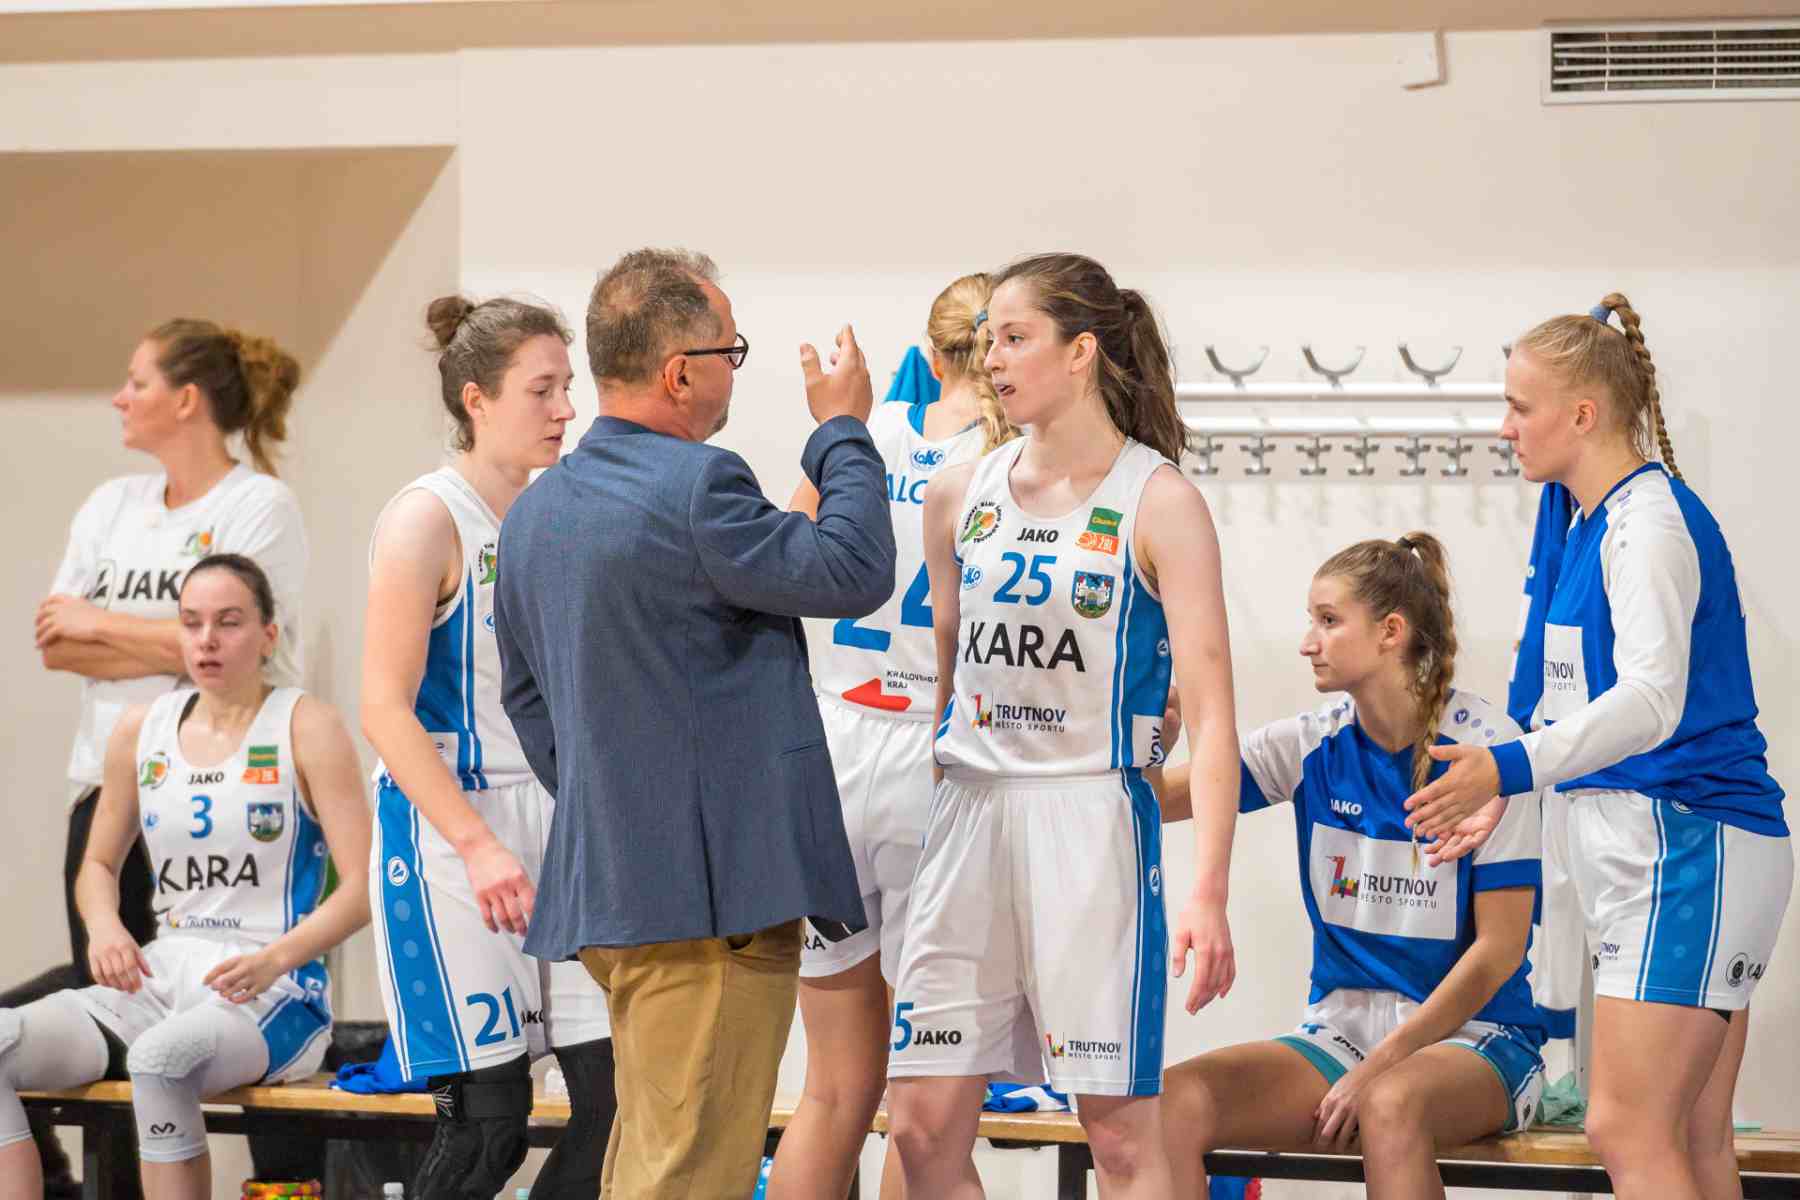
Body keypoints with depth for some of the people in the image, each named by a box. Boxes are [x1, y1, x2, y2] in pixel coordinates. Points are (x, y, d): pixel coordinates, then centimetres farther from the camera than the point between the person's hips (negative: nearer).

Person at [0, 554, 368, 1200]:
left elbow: (363, 886, -8)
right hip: (159, 978, 5)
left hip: (273, 995, -5)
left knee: (159, 1059, -39)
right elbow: (99, 864, 23)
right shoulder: (140, 729, 12)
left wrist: (276, 958, -23)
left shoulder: (306, 728, -2)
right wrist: (103, 925, 0)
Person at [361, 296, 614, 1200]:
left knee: (616, 1091, -1)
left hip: (557, 816, 7)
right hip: (450, 827, -7)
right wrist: (478, 846, -22)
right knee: (487, 1121, -6)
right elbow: (384, 709, -15)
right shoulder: (427, 517, -9)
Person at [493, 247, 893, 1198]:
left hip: (603, 887, 9)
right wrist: (845, 433, 3)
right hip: (711, 890, -9)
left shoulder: (533, 511, 12)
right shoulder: (696, 486, -17)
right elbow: (852, 573, -10)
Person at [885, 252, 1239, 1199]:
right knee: (922, 1123, 2)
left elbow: (1210, 714, -11)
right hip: (968, 805, 5)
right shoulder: (960, 497, 9)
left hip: (1092, 816, -5)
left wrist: (1207, 891, -20)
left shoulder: (1158, 502, -6)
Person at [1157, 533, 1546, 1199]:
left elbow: (1499, 949, -10)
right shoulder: (1312, 744, 5)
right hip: (1340, 1028, 4)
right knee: (1174, 1100, -23)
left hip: (1472, 1037, -4)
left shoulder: (1487, 750, -8)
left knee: (1390, 1104, -40)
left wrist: (1374, 1069, -15)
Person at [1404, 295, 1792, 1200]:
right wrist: (1493, 796, 26)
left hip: (1688, 846, -10)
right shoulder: (1594, 521, 16)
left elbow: (1653, 699, -28)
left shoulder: (1651, 520, -14)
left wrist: (1510, 768, -39)